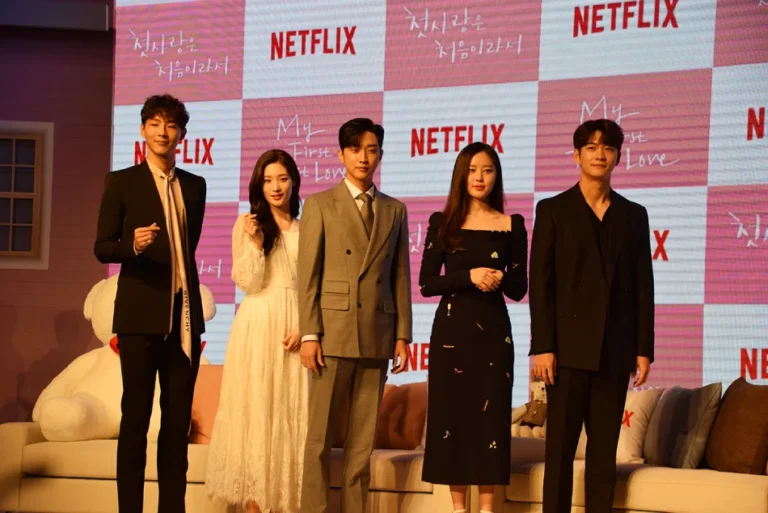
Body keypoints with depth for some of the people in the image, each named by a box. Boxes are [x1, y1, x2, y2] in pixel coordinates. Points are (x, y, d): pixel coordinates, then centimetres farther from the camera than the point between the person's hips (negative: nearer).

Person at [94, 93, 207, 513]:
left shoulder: (195, 186, 13)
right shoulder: (122, 182, 1)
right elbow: (102, 247, -2)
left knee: (178, 419, 6)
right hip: (141, 314, -4)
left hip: (184, 314, 4)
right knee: (136, 415, -1)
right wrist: (133, 245, -22)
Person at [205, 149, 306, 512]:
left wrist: (303, 327, -6)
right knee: (255, 409, -2)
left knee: (292, 412, 1)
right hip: (257, 327, -2)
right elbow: (247, 282, -4)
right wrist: (254, 243, -17)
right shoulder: (247, 224, 5)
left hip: (294, 329, 2)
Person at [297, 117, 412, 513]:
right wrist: (309, 334, -8)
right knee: (321, 436, -2)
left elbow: (401, 277, 11)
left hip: (376, 337, 3)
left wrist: (402, 335, 4)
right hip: (333, 333, -3)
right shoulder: (320, 205, 5)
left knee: (363, 440, 5)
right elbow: (308, 276, -1)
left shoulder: (395, 210, 13)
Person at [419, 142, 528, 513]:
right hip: (451, 331, 0)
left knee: (490, 417, -2)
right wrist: (468, 276, -16)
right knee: (451, 415, 0)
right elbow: (426, 284, -2)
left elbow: (520, 289, 4)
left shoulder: (511, 225, 4)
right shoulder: (442, 223, 3)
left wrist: (502, 279, -18)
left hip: (492, 331, 0)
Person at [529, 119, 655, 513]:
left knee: (605, 450, 4)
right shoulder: (553, 210, 4)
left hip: (615, 351, 3)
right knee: (560, 447, -2)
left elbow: (643, 286, 10)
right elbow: (540, 283, -2)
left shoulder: (633, 215, 12)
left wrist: (644, 348, 3)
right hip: (570, 347, -2)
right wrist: (542, 347, -9)